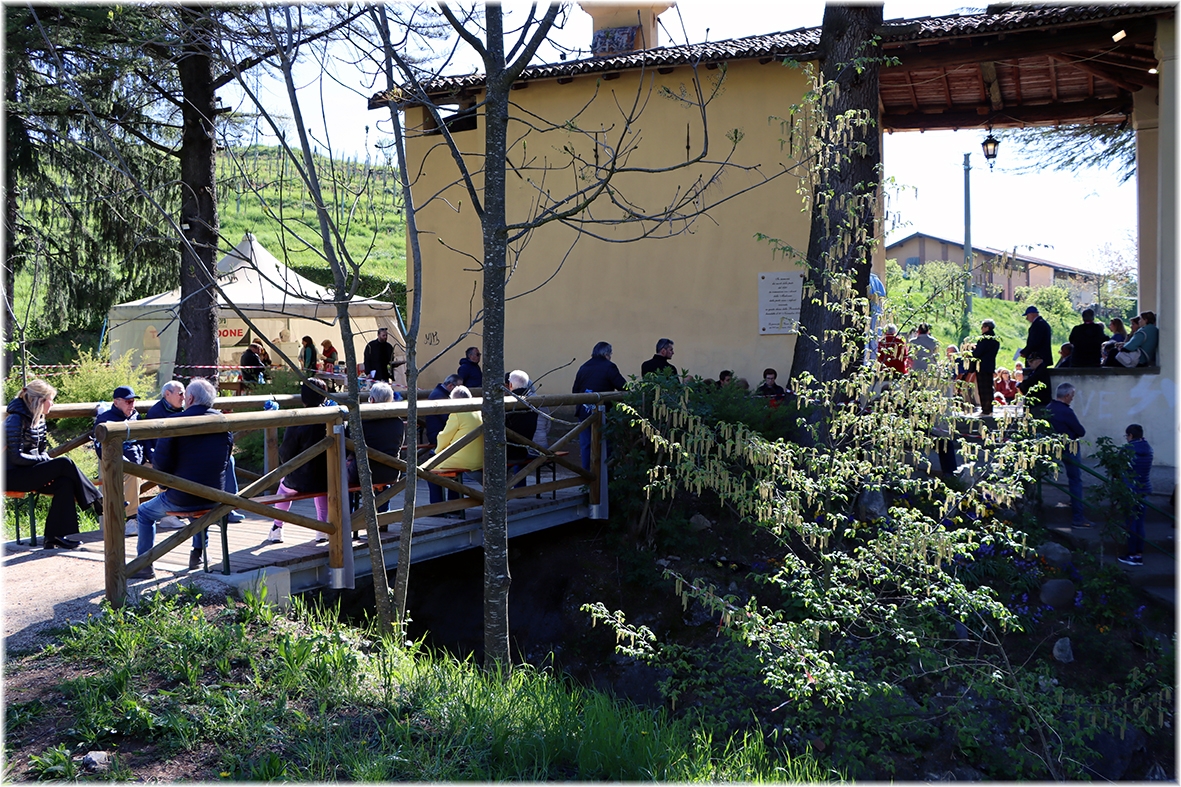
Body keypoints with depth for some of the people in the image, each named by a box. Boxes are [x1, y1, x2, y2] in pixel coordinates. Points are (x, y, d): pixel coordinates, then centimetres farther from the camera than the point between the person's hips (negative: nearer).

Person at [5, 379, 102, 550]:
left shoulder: (38, 419, 11)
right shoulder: (16, 419, -15)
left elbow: (42, 451, 16)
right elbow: (16, 457, -20)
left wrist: (49, 464, -4)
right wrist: (44, 460, -16)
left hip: (29, 472, 8)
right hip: (14, 476, -8)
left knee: (65, 483, -19)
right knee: (65, 463, -23)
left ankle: (55, 536, -18)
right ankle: (98, 502, -13)